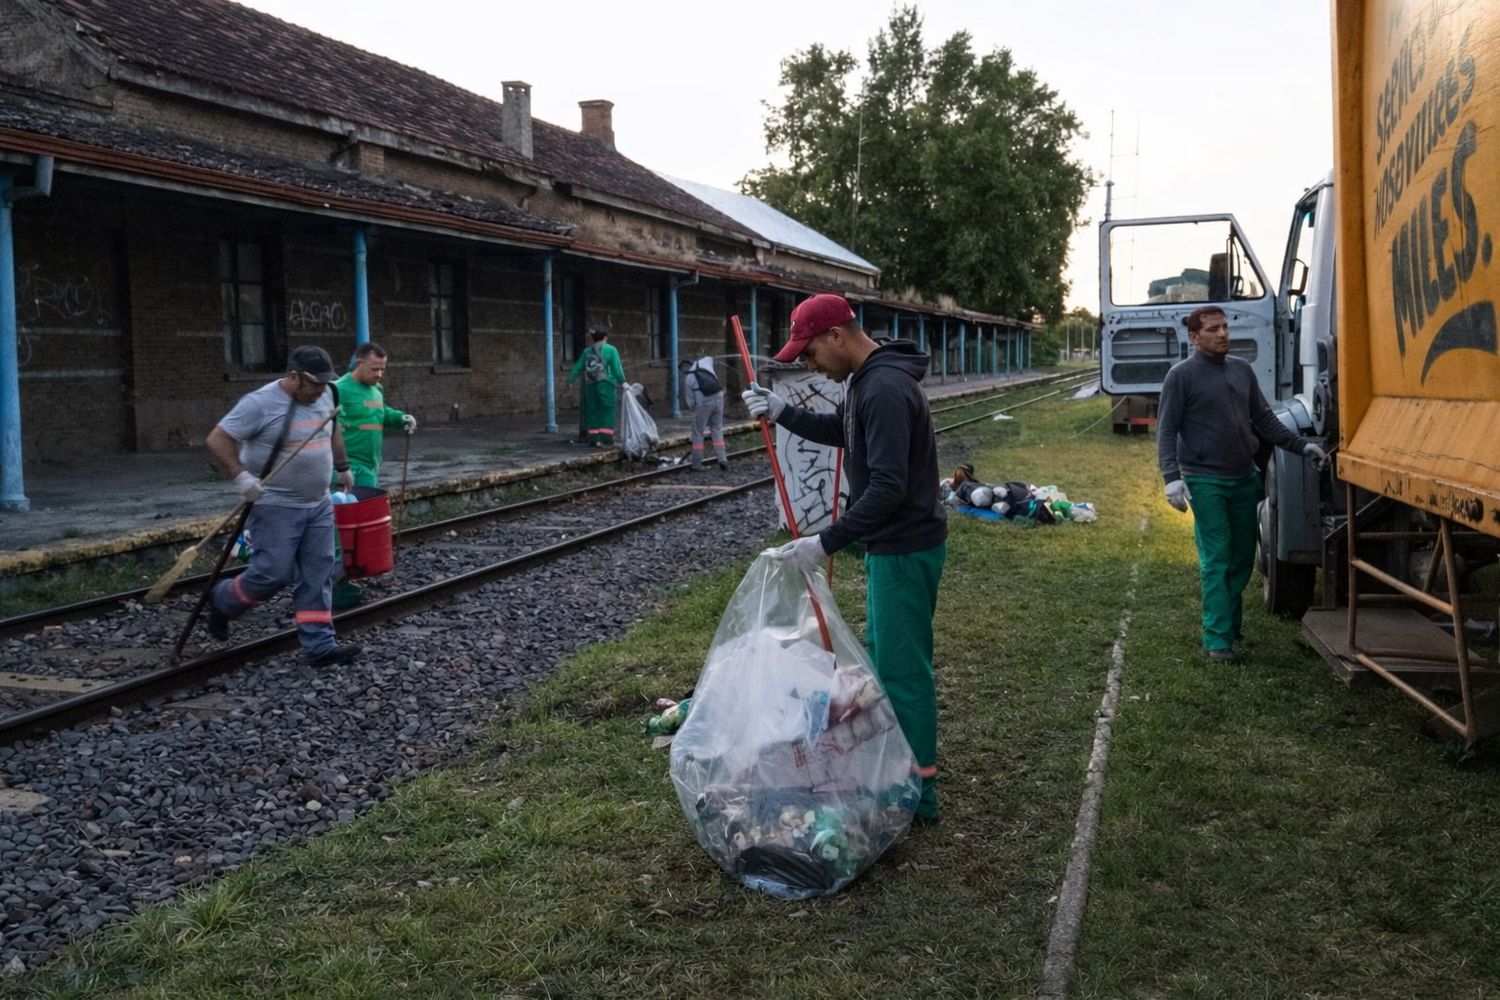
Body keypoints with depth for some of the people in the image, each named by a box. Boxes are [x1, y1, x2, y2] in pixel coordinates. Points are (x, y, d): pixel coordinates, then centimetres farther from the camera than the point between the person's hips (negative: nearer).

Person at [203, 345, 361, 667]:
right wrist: (240, 475, -27)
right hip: (276, 508, -7)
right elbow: (218, 440, -16)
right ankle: (221, 603, 22)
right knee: (272, 574, -7)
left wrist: (343, 467, 30)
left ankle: (318, 646, 6)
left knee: (318, 575, 4)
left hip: (318, 506, 7)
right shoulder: (260, 403, -17)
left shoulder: (324, 396, 6)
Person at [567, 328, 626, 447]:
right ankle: (605, 439, -7)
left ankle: (594, 439, 9)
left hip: (590, 385, 4)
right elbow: (617, 368, -8)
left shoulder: (587, 351, 10)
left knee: (593, 412, 10)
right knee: (607, 412, -1)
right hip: (606, 385, -4)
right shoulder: (611, 350, -2)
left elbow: (578, 367, 14)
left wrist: (571, 379, 25)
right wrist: (623, 382, -6)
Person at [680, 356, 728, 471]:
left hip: (704, 403, -4)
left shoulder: (688, 379, -2)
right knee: (717, 429, 16)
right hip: (718, 398, 4)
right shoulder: (704, 363, 6)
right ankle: (722, 458, 8)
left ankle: (697, 464, 5)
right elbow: (710, 358, 32)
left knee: (698, 433, 6)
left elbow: (690, 401, 2)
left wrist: (694, 409, 21)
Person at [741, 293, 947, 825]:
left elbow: (887, 488, -31)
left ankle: (918, 792, 10)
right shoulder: (867, 379, 8)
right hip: (889, 543, 11)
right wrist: (783, 412, 10)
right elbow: (840, 430, 25)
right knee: (881, 652, 21)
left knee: (902, 666, -2)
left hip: (905, 550, -11)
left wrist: (825, 543, -30)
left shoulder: (886, 390, -26)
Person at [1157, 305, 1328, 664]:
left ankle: (1231, 626, 26)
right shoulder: (1181, 376, -5)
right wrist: (1171, 477, -18)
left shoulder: (1242, 369, 11)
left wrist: (1302, 445, 10)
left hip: (1244, 479, 6)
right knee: (1216, 561, -6)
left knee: (1242, 558, 12)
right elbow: (1166, 431, -8)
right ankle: (1218, 641, -4)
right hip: (1205, 482, -6)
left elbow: (1264, 419, 18)